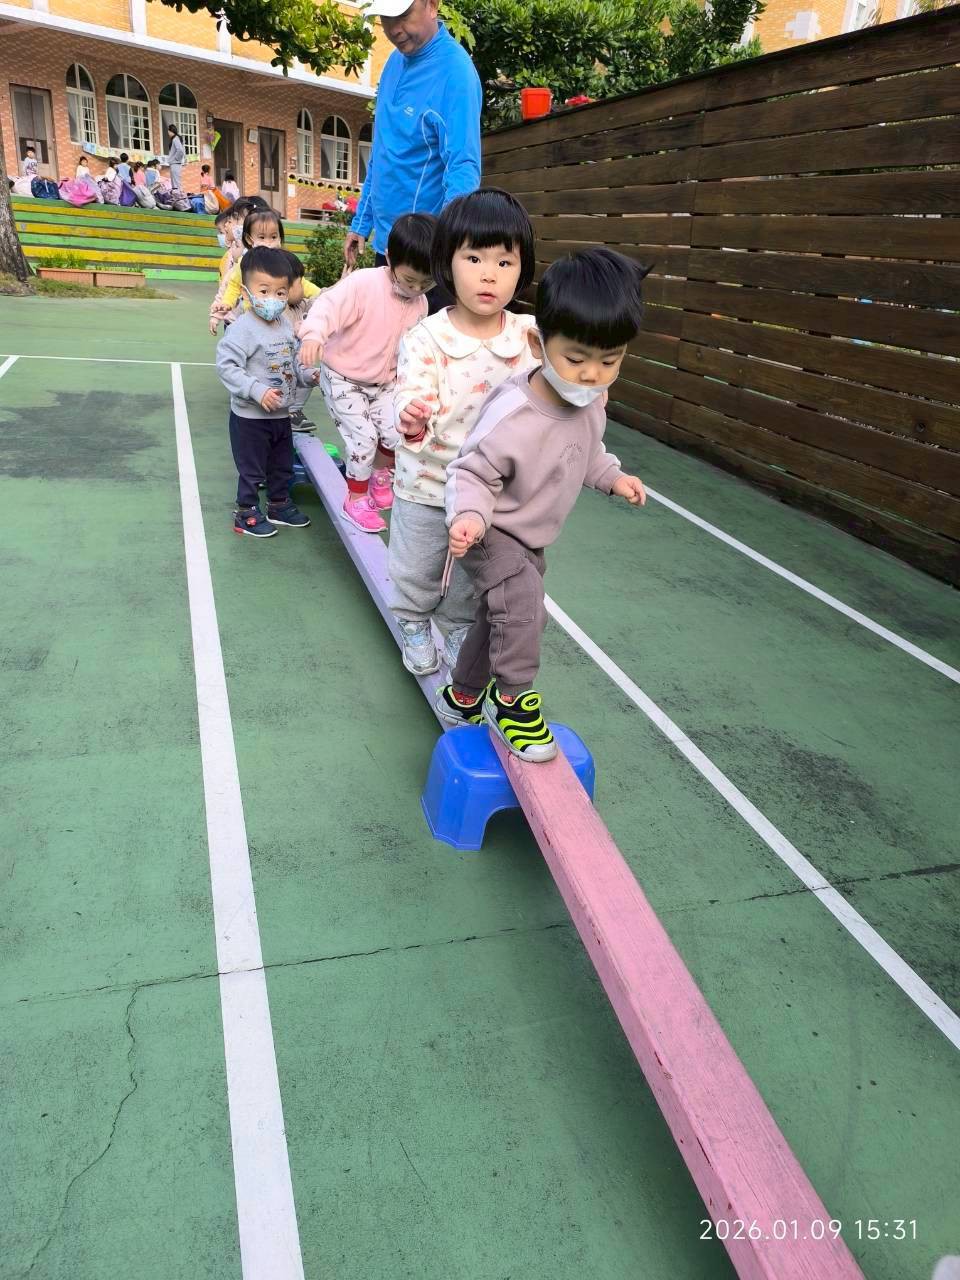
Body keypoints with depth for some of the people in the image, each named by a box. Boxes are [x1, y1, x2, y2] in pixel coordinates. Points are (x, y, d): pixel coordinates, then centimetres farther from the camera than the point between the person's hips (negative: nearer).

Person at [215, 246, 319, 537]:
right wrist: (257, 390, -29)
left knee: (283, 465, 21)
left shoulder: (286, 324, 3)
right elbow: (226, 365, -24)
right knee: (251, 468, 7)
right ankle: (246, 512, 23)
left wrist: (306, 375, -3)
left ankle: (279, 504, 40)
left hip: (281, 413, 7)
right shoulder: (243, 328, -20)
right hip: (250, 416, -7)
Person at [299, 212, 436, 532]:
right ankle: (355, 499, 9)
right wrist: (313, 334, -53)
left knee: (398, 433, -7)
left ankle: (381, 475, 26)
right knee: (364, 437, -12)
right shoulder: (363, 284, -23)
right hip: (343, 378, -5)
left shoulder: (420, 303, -2)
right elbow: (328, 305, -34)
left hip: (384, 382, 6)